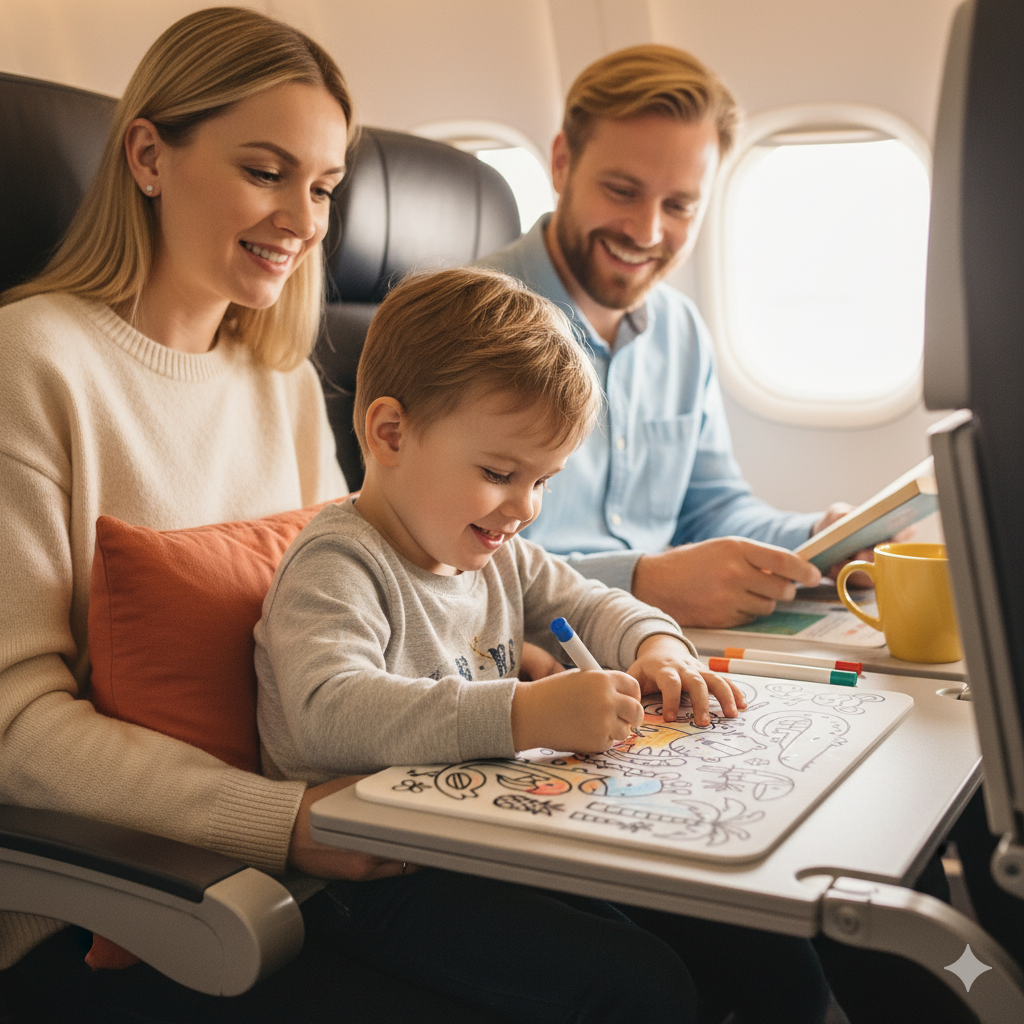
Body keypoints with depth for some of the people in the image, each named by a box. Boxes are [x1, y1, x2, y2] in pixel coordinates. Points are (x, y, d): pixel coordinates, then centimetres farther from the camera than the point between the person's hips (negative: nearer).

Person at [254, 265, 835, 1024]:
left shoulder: (497, 555, 12)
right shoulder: (336, 568, -16)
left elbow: (586, 604, 27)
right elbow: (330, 715, -33)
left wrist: (654, 645, 4)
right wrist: (527, 714, -42)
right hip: (393, 874, -8)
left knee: (781, 963, -2)